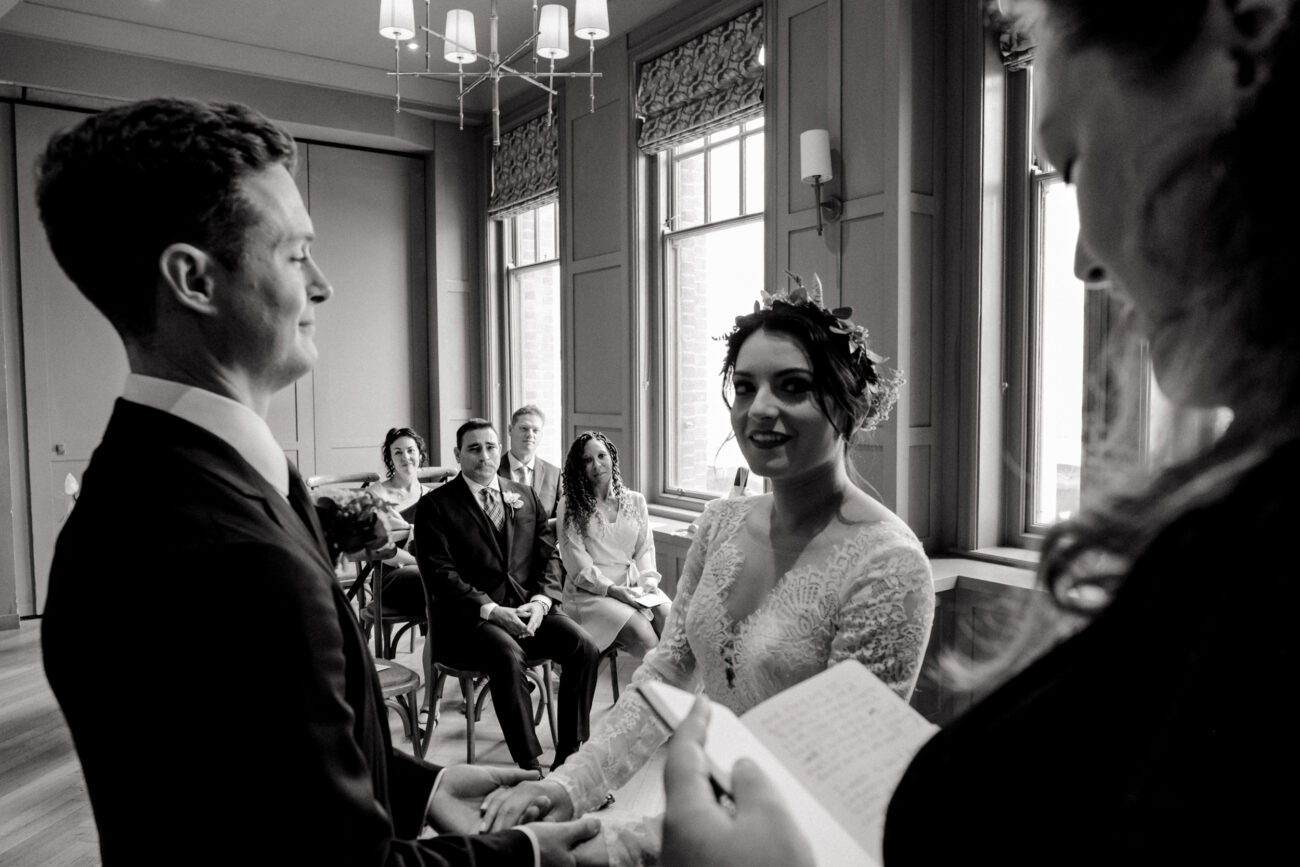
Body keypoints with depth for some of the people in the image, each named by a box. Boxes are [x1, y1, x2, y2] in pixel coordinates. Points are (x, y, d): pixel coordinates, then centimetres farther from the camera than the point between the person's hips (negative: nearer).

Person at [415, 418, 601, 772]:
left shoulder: (526, 497, 16)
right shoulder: (435, 506, 2)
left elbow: (549, 555, 12)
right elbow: (439, 573, -8)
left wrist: (541, 600, -8)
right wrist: (489, 609, -19)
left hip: (529, 609, 5)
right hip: (469, 618, -4)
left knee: (584, 647, -19)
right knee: (507, 655, -34)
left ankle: (569, 755, -8)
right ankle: (529, 765, -23)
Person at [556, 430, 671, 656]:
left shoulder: (636, 501, 14)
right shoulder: (570, 506, 3)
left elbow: (645, 549, 14)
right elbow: (577, 563, -4)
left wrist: (649, 581, -5)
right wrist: (612, 590, -14)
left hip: (635, 588, 4)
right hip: (590, 592, -3)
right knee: (642, 632, -29)